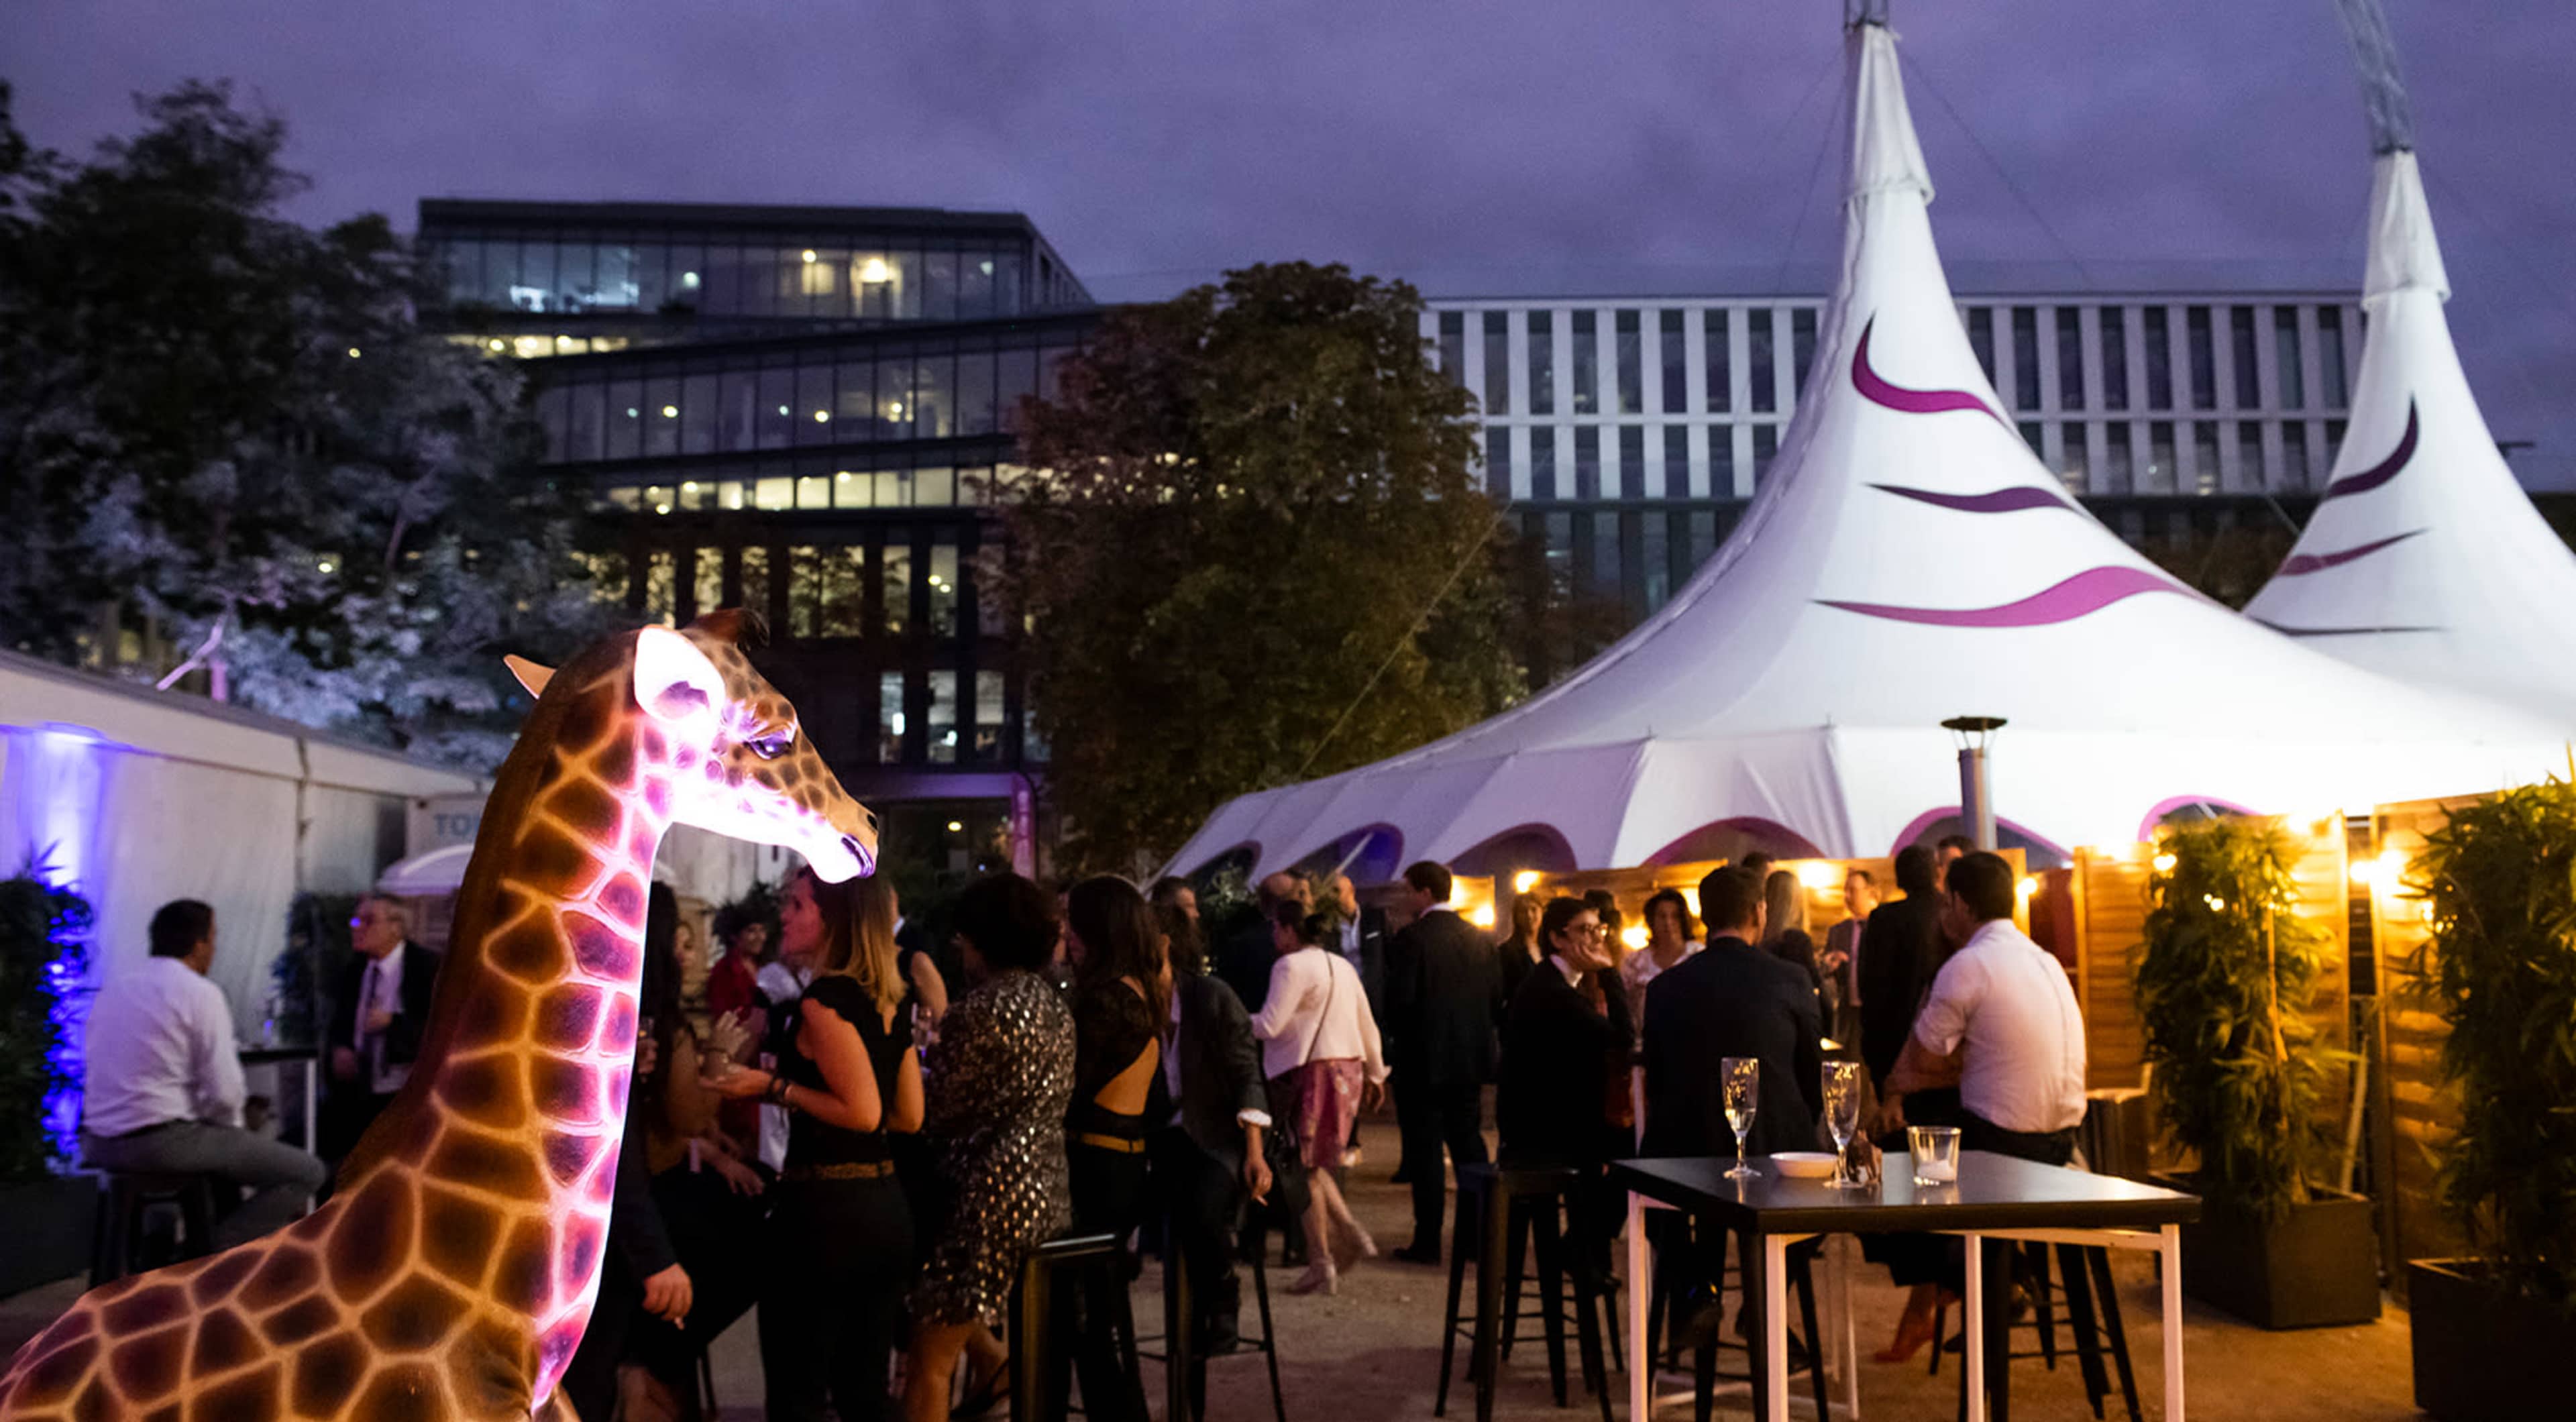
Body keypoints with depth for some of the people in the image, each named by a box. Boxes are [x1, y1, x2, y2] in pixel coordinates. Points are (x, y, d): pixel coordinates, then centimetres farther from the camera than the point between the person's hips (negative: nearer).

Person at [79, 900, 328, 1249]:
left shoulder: (112, 988, 13)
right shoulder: (200, 992, -10)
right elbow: (225, 1093, -15)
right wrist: (231, 1129, 7)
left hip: (99, 1143, 8)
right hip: (164, 1141, -8)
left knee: (218, 1142, 36)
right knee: (306, 1173, -1)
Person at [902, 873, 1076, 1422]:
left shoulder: (980, 1009, -16)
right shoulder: (1054, 1003, 10)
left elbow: (934, 1112, -10)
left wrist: (918, 1062, 8)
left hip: (992, 1195, -9)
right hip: (1047, 1189, 9)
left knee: (928, 1364, 2)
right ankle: (988, 1354, 23)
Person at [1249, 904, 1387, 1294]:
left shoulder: (1292, 966, -11)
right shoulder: (1342, 966, 15)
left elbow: (1269, 1025, -18)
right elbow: (1368, 1026, 17)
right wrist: (1375, 1073, 24)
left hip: (1314, 1072, -8)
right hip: (1348, 1069, 8)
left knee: (1305, 1168, 1)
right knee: (1312, 1163, 19)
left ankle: (1321, 1264, 3)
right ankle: (1352, 1235, 9)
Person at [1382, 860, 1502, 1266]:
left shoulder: (1411, 939, -13)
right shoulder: (1478, 938, 4)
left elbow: (1399, 1002, -16)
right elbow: (1497, 999, 5)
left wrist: (1402, 1032, 4)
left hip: (1423, 1060, -6)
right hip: (1471, 1058, 6)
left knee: (1424, 1151, 2)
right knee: (1469, 1145, 14)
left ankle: (1428, 1241, 4)